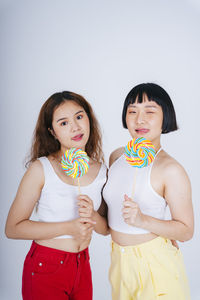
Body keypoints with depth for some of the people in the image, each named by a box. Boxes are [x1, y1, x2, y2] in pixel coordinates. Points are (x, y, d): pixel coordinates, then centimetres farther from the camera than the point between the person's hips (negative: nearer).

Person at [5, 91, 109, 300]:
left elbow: (105, 228, 6)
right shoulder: (41, 169, -14)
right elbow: (13, 228, -13)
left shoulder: (101, 170, -2)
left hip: (82, 265, 4)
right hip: (45, 268, -4)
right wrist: (68, 228, -20)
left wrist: (92, 216, -16)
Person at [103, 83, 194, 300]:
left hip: (155, 264, -5)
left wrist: (142, 220, -27)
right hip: (119, 259, 6)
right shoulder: (116, 156, 0)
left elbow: (186, 231, -17)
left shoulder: (170, 170, -20)